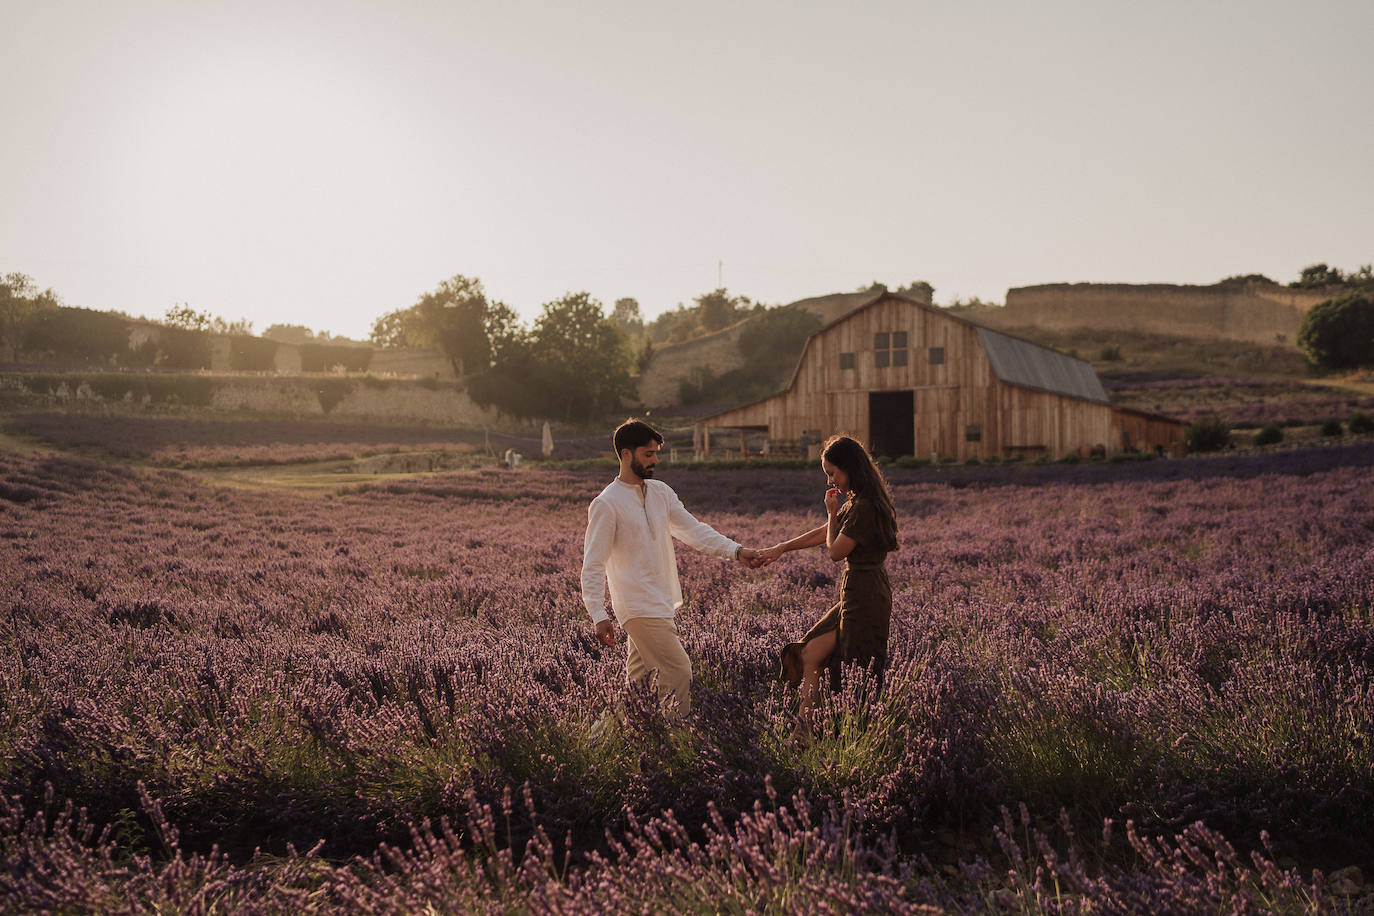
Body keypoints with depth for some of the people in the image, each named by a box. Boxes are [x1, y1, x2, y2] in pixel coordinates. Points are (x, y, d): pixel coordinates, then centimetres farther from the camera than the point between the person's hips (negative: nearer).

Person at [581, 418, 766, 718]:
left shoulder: (661, 492, 11)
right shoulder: (606, 504, -12)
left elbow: (693, 530, 8)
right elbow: (593, 565, -13)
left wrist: (736, 551, -6)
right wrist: (599, 616, -21)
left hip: (663, 605, 8)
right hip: (640, 610, -8)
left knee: (638, 681, 15)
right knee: (678, 673, -10)